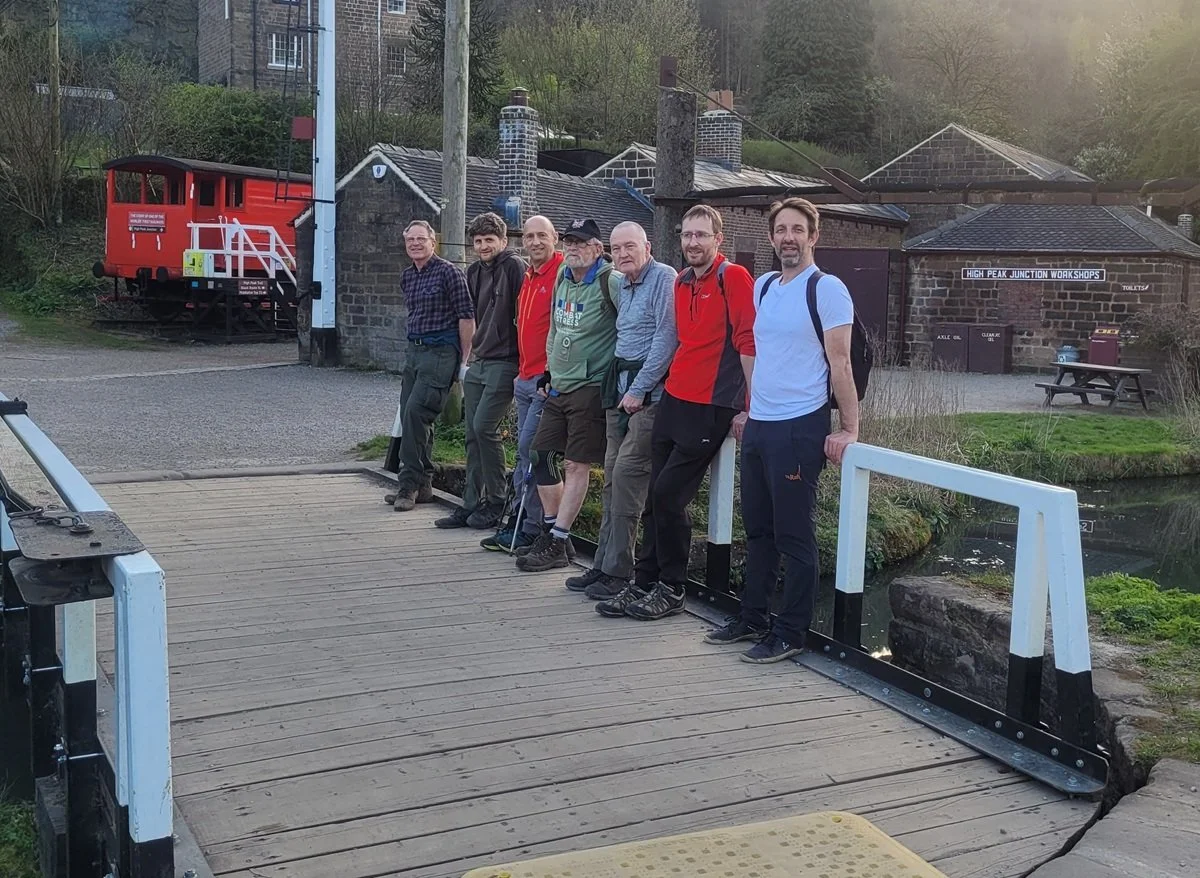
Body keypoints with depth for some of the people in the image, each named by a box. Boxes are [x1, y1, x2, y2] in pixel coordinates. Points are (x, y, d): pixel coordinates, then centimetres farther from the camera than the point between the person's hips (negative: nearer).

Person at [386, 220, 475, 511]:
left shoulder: (448, 273, -8)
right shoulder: (406, 277, 15)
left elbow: (467, 317, -10)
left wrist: (464, 361, -12)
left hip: (440, 353, -8)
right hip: (414, 351, 8)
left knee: (416, 411, -17)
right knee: (409, 415, 7)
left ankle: (409, 484, -11)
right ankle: (422, 485, 17)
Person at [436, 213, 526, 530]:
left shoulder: (513, 267, -10)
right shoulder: (474, 271, 14)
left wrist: (522, 364, -17)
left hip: (504, 363, -8)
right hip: (477, 363, 8)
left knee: (484, 427, -13)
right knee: (473, 433, 8)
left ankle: (496, 503, 0)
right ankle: (471, 504, 15)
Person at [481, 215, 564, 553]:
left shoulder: (562, 274, -12)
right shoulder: (528, 277, 16)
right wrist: (522, 370, 19)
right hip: (525, 378, 9)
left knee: (529, 449, -8)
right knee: (526, 451, 13)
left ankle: (531, 529, 0)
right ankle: (518, 522, 20)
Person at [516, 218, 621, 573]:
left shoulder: (610, 281, -14)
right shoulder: (563, 278, 12)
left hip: (590, 388, -8)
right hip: (558, 386, 9)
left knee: (577, 465, -3)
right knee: (540, 455, 9)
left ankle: (557, 544, 4)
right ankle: (552, 531, 22)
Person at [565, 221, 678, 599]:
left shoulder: (663, 278, -8)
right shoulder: (622, 286, 19)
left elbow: (666, 338, -15)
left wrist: (638, 389, -15)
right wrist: (619, 384, 12)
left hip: (648, 390, -9)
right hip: (620, 384, 9)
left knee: (626, 475, -11)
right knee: (612, 477, 8)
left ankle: (617, 572, -5)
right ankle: (605, 564, 14)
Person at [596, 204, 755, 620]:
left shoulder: (733, 277, -9)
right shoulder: (681, 282, 14)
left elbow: (748, 344, -12)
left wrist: (751, 407, -14)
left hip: (710, 409, -7)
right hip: (674, 400, 7)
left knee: (668, 495, -7)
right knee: (657, 497, 8)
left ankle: (671, 589, 8)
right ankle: (644, 585, 16)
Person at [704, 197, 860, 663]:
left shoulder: (827, 289, -8)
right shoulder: (763, 287, 13)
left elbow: (840, 363, -11)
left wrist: (848, 429, -13)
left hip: (799, 428, -7)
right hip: (758, 425, 7)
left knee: (794, 536, 0)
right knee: (758, 529, 14)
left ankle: (790, 634, 8)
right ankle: (752, 620, 25)